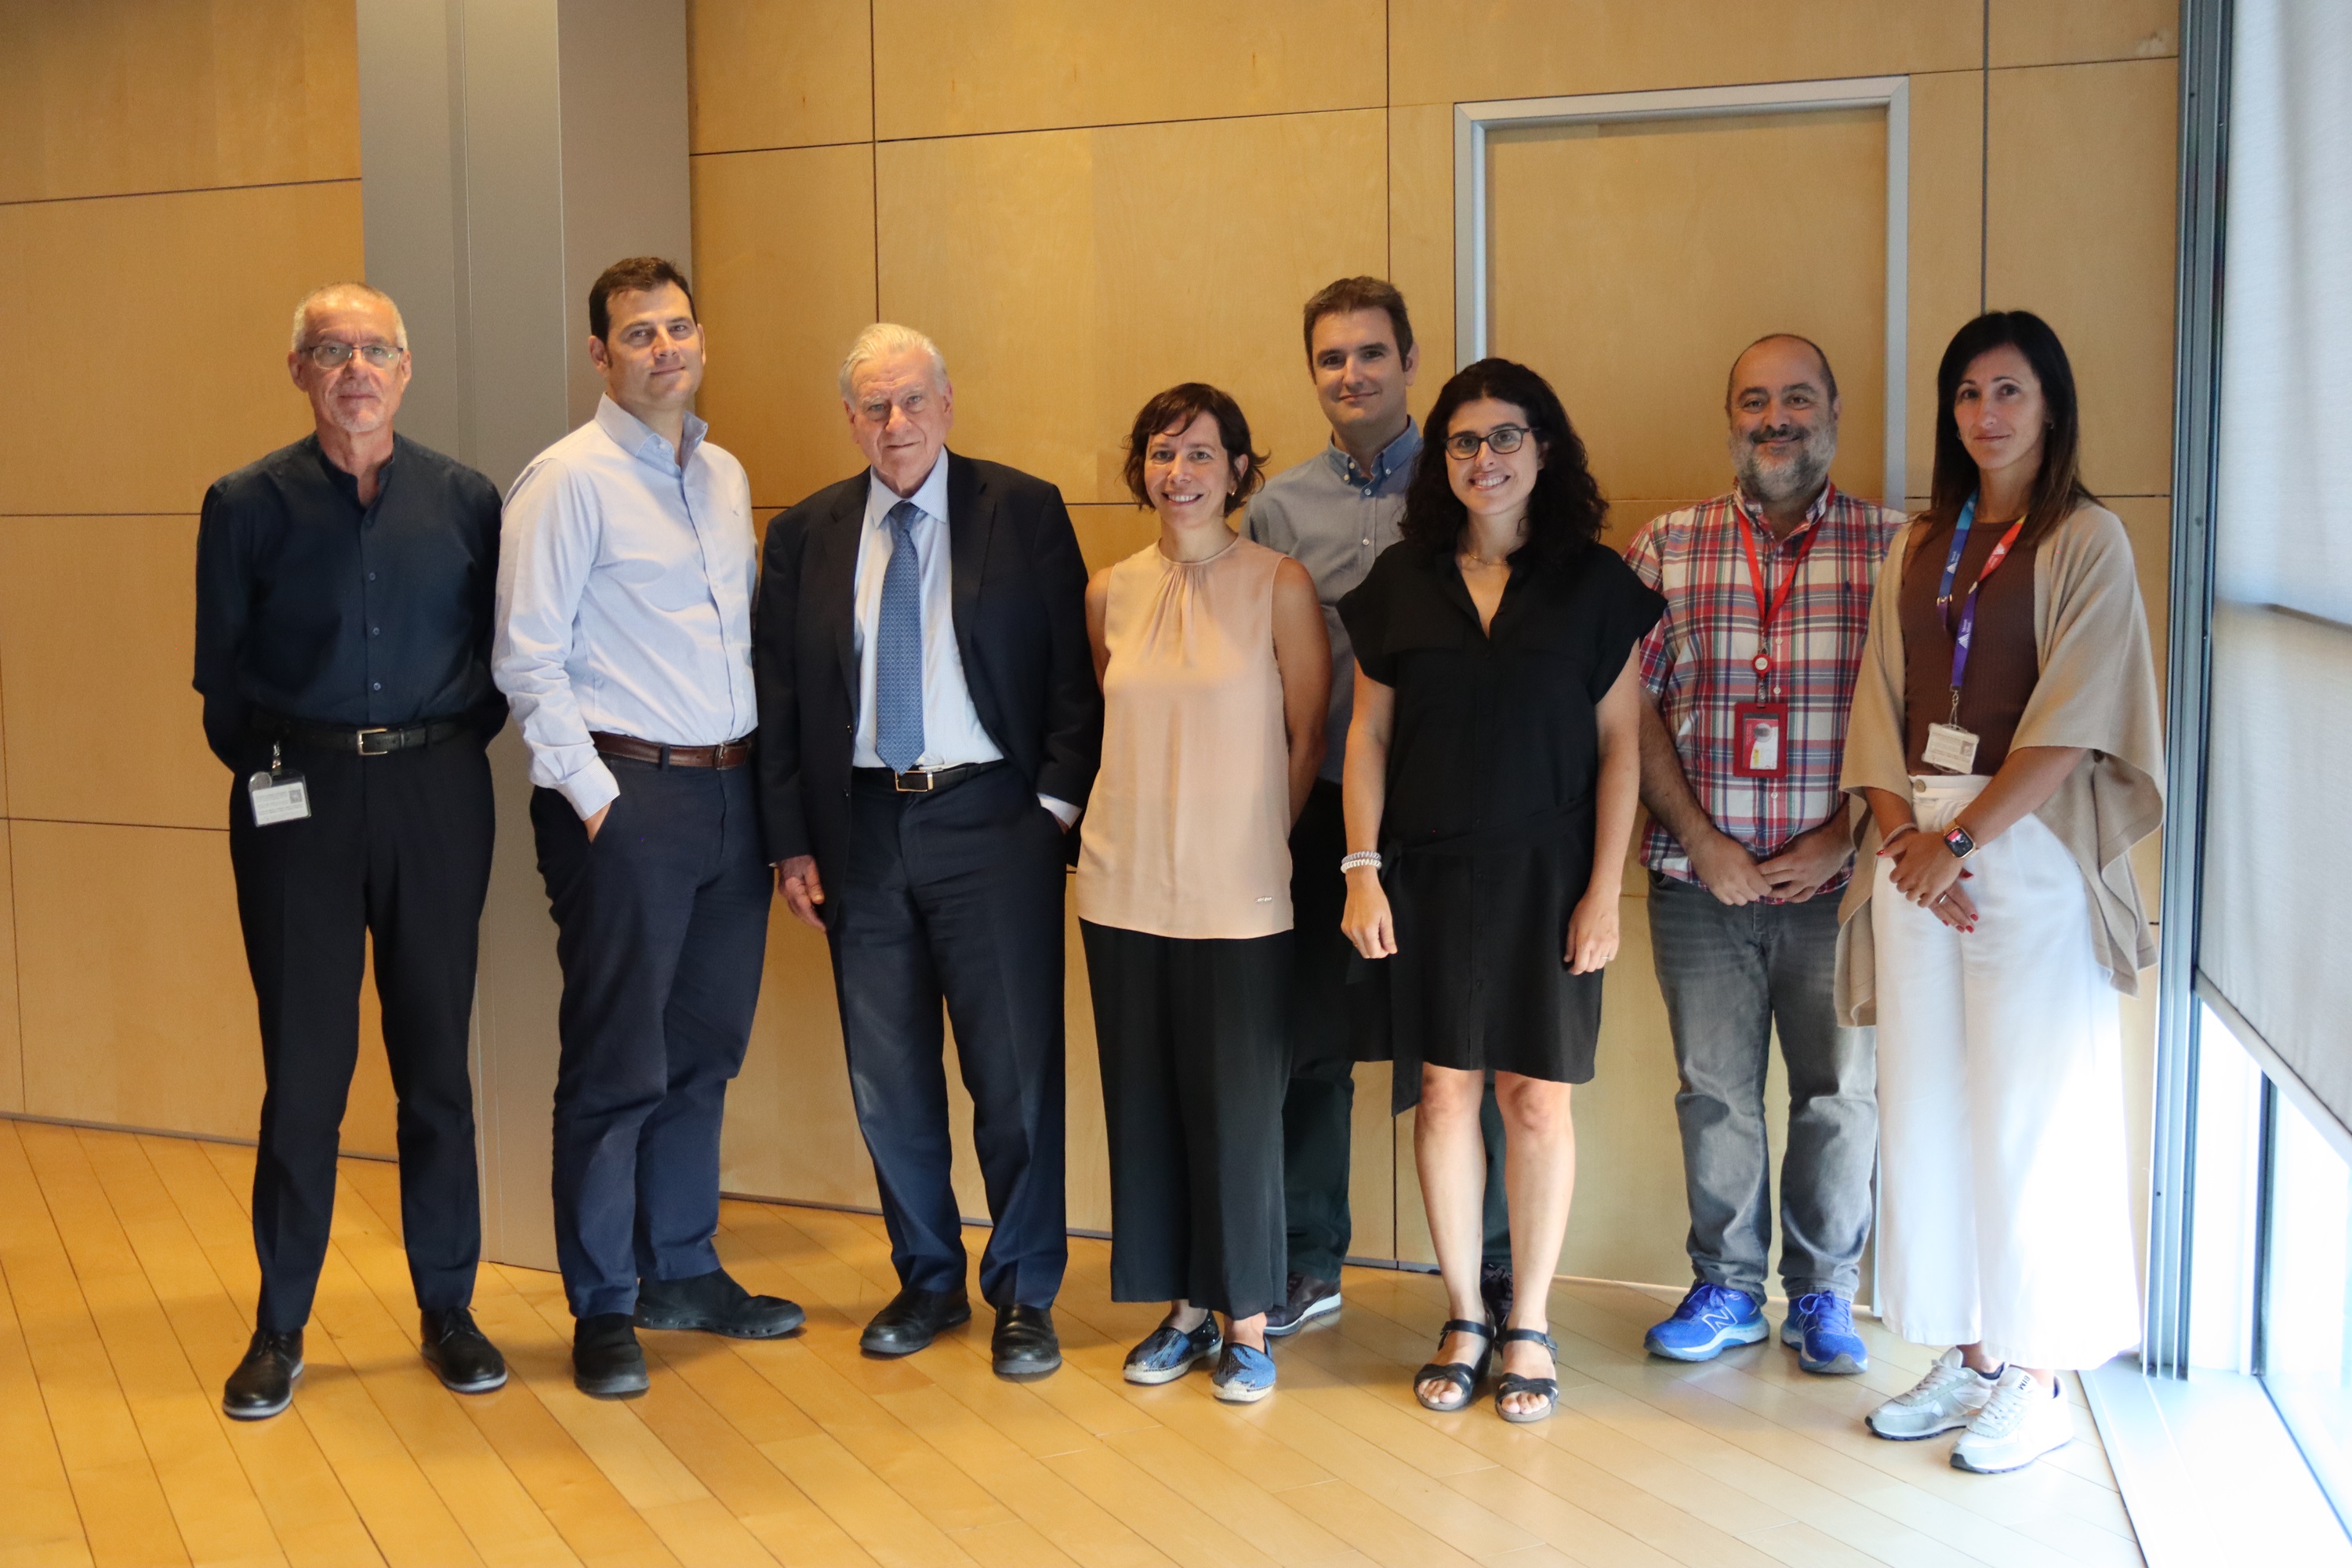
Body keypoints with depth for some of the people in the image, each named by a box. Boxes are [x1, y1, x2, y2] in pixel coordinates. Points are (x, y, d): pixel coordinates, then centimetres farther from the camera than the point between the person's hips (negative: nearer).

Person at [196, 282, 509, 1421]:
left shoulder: (464, 501, 5)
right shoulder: (249, 504, 1)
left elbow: (499, 650, 11)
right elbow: (220, 673, 5)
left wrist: (451, 751, 3)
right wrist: (270, 770, 0)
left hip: (436, 794, 1)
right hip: (299, 801, -1)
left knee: (438, 1059, 8)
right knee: (303, 1069, 2)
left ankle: (448, 1308, 20)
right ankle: (279, 1328, 15)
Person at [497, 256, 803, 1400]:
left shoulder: (726, 477, 15)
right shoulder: (570, 479, -7)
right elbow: (528, 661, -10)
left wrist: (767, 776, 10)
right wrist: (593, 795, -14)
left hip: (730, 792, 7)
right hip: (624, 798, -7)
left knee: (703, 1054, 14)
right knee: (617, 1066, -1)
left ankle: (681, 1271, 28)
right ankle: (603, 1308, 12)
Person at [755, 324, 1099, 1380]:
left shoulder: (1025, 512, 1)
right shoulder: (805, 536, 8)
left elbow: (1074, 668, -1)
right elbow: (779, 697, 8)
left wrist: (1060, 802, -10)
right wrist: (791, 842, 3)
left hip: (991, 823, -3)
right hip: (861, 829, 3)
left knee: (1016, 1069, 1)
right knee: (888, 1077, 10)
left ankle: (1023, 1293, 16)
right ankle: (927, 1278, 27)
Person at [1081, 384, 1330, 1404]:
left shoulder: (1280, 585, -6)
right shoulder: (1110, 593, 5)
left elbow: (1309, 736, -1)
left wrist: (1254, 840, 2)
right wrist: (1147, 815, 10)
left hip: (1239, 896, -4)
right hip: (1125, 888, 4)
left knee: (1240, 1109, 3)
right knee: (1145, 1105, 10)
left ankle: (1246, 1322, 17)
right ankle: (1183, 1308, 24)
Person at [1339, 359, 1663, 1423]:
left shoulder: (1595, 583, 1)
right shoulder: (1400, 581, 6)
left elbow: (1619, 744, -1)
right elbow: (1368, 735, 8)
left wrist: (1604, 889, -6)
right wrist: (1361, 871, 1)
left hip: (1545, 875, -1)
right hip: (1428, 875, 2)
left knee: (1538, 1101, 3)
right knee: (1444, 1094, 5)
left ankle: (1530, 1328, 18)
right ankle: (1463, 1321, 20)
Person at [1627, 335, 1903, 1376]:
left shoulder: (1895, 548, 1)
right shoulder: (1666, 548, 4)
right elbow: (1633, 708, 1)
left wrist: (1844, 834, -10)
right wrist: (1701, 840, -7)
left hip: (1836, 879, -1)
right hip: (1700, 879, 1)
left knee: (1840, 1093, 8)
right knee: (1716, 1092, 10)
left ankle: (1823, 1293, 26)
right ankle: (1727, 1288, 26)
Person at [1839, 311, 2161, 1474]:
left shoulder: (2086, 541, -2)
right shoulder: (1920, 547, 14)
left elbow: (2071, 721, -11)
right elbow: (1880, 705, 9)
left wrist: (1961, 838, -15)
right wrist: (1901, 834, -5)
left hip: (2029, 844, -5)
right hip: (1918, 845, 5)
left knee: (2030, 1112, -2)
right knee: (1929, 1105, 7)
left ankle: (2035, 1379, 9)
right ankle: (1967, 1356, 18)